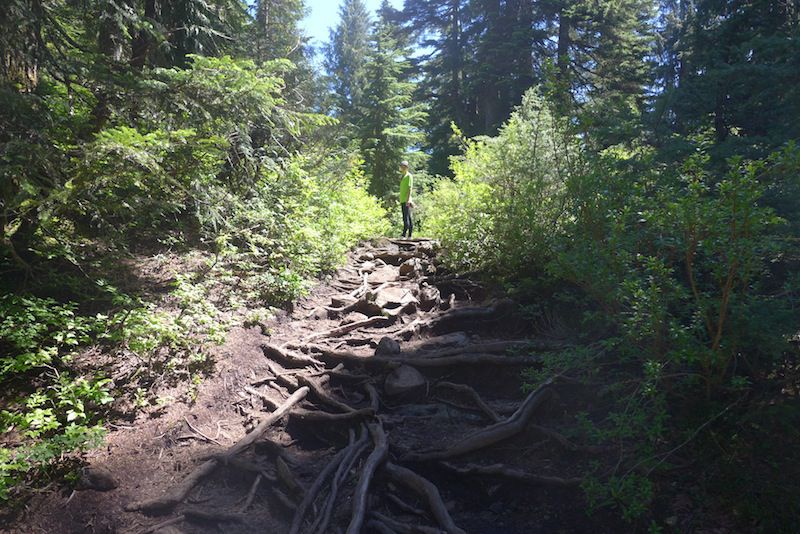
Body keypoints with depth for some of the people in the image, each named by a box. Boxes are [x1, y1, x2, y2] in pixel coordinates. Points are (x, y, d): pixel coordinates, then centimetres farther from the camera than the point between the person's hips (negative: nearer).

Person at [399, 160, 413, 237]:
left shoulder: (409, 176, -7)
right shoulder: (403, 176, 20)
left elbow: (410, 188, -14)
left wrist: (408, 199, -21)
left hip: (406, 200, -9)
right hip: (403, 200, 9)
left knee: (406, 217, -12)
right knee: (408, 218, 8)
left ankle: (404, 235, -17)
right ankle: (409, 235, 9)